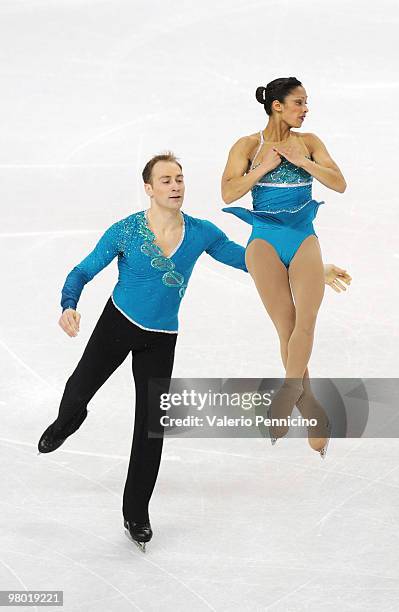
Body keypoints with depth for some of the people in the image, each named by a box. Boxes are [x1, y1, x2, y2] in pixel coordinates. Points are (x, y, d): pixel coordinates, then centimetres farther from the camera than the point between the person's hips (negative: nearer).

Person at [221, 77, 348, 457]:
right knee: (287, 327, -7)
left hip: (304, 239, 3)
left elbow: (339, 183, 2)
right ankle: (311, 410, -1)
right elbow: (228, 192, -7)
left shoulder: (308, 142, 10)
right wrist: (265, 166, -12)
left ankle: (288, 391, -17)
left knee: (305, 320, -19)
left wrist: (300, 160, -7)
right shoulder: (248, 145, 2)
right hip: (266, 240, -3)